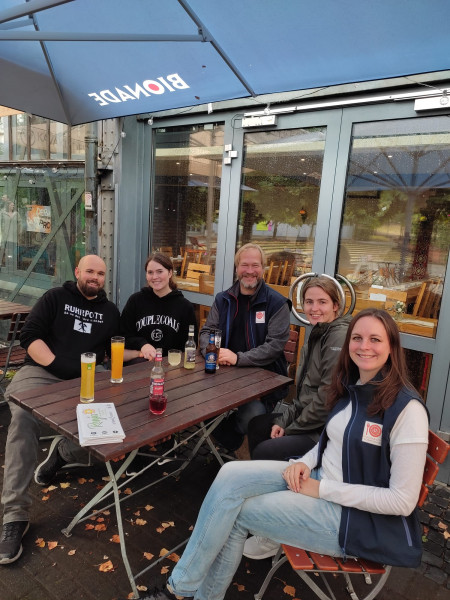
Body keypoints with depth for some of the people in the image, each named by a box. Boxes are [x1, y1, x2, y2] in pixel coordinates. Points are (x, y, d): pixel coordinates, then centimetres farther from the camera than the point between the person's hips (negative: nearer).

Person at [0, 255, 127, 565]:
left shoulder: (110, 311, 17)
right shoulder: (56, 297, 7)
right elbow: (30, 336, -3)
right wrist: (57, 365, -14)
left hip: (85, 380, 3)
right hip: (41, 372, -2)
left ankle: (63, 451, 7)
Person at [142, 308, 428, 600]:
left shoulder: (407, 409, -21)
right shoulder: (350, 388, 2)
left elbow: (403, 500, -20)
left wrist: (322, 489, -19)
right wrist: (304, 462, -6)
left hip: (358, 514, -6)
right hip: (317, 478, 7)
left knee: (237, 512, -12)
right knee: (231, 475, -13)